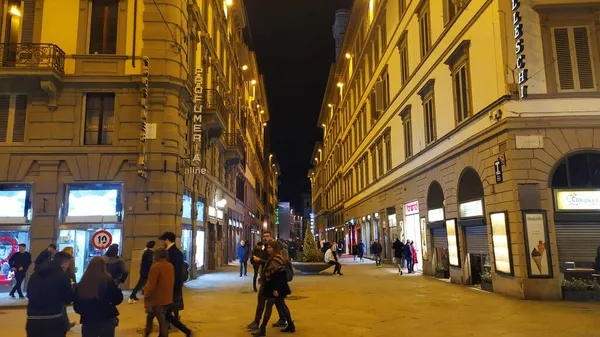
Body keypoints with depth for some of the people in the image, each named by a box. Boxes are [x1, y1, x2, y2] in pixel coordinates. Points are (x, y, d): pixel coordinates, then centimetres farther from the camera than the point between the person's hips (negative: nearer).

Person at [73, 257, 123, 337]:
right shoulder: (107, 280, -10)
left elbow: (76, 306, 5)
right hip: (106, 320, -2)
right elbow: (118, 298, -6)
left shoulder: (82, 283, -1)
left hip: (87, 321, 3)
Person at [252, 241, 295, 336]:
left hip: (276, 286, -10)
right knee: (281, 305, 14)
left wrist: (275, 289, -25)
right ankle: (291, 326, 20)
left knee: (269, 305, -6)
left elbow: (278, 275, -24)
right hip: (278, 286, 10)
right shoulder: (274, 258, 13)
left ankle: (262, 329, -2)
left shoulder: (276, 258, -19)